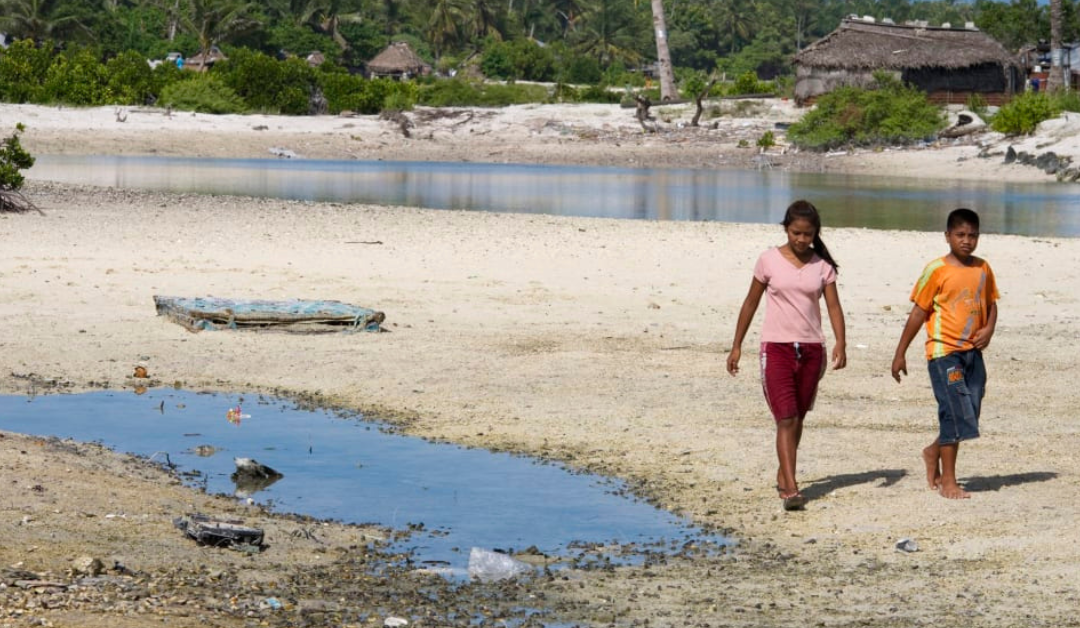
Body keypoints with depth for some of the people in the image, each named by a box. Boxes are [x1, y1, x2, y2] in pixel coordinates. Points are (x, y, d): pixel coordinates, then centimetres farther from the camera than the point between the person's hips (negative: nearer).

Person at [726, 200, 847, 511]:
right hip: (777, 348, -3)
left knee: (797, 418, 13)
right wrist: (736, 345, 7)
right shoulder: (770, 260, -1)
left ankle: (783, 475, 32)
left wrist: (840, 343, -18)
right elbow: (751, 303, 6)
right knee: (786, 419, -13)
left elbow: (833, 306, -2)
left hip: (811, 349, 3)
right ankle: (791, 489, -19)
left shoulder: (822, 265, 4)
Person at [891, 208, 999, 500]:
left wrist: (989, 328, -3)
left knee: (969, 416, 9)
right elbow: (918, 312, -5)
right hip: (944, 351, -6)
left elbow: (991, 303, 19)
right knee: (955, 413, -9)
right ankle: (948, 481, 1)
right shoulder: (937, 270, -8)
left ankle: (934, 452, 35)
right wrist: (900, 353, -3)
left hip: (972, 352, 6)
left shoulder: (983, 269, 8)